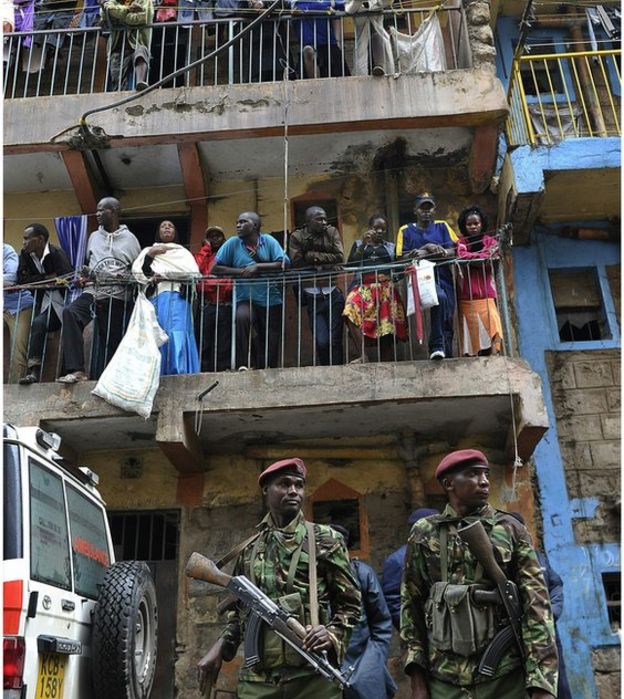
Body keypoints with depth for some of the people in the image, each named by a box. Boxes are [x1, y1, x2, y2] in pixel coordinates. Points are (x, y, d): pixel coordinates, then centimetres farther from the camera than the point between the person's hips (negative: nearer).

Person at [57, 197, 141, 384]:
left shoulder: (129, 238, 8)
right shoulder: (94, 237, 19)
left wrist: (127, 279, -10)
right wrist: (84, 276, 8)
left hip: (118, 296, -2)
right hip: (94, 291, 2)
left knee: (111, 340, -1)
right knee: (70, 312, -26)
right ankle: (76, 370, -29)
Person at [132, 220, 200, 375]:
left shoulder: (183, 252, 25)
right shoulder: (148, 250, 28)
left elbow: (193, 272, 4)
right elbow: (137, 271, 10)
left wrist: (161, 273, 1)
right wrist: (149, 255, -6)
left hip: (177, 295, -1)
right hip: (155, 296, 2)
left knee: (177, 333, -20)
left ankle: (180, 374, -28)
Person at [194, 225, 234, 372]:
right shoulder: (204, 254, 21)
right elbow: (196, 267, 0)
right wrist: (206, 247, 9)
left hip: (225, 306, -1)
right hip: (206, 306, 1)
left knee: (223, 343, -2)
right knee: (204, 342, -3)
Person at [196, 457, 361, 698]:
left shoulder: (325, 539, 4)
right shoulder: (249, 549, 14)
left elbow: (349, 602, 4)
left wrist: (333, 634, -13)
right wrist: (219, 649, 9)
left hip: (313, 675, -2)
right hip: (257, 678, 3)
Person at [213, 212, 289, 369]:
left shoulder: (269, 241, 2)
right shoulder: (232, 243, 3)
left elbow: (284, 264, -9)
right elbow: (216, 269, 1)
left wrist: (257, 267, -14)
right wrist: (241, 271, -10)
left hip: (271, 300, 1)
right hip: (246, 299, -1)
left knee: (271, 345, 4)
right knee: (241, 317, -33)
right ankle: (243, 365, -21)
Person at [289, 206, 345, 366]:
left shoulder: (332, 232, 7)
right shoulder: (297, 237, 3)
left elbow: (340, 257, -4)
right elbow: (296, 263, -8)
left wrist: (313, 256, -7)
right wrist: (325, 263, -8)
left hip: (333, 294, 1)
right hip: (312, 296, -1)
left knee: (335, 340, 0)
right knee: (321, 342, -8)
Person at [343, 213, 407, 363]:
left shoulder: (391, 247, 21)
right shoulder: (359, 244, 19)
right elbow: (350, 265, 3)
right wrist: (363, 244, -4)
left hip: (386, 290, 1)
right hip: (364, 288, -1)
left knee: (387, 328, -11)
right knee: (351, 311, -31)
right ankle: (364, 355, -34)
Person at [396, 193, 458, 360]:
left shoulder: (442, 226, 17)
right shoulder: (406, 230, 13)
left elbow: (453, 251, 4)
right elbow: (403, 257, 2)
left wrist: (423, 253, -9)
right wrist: (428, 248, -7)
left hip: (443, 277, 3)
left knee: (447, 319, -3)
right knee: (440, 297, -33)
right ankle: (437, 346, -29)